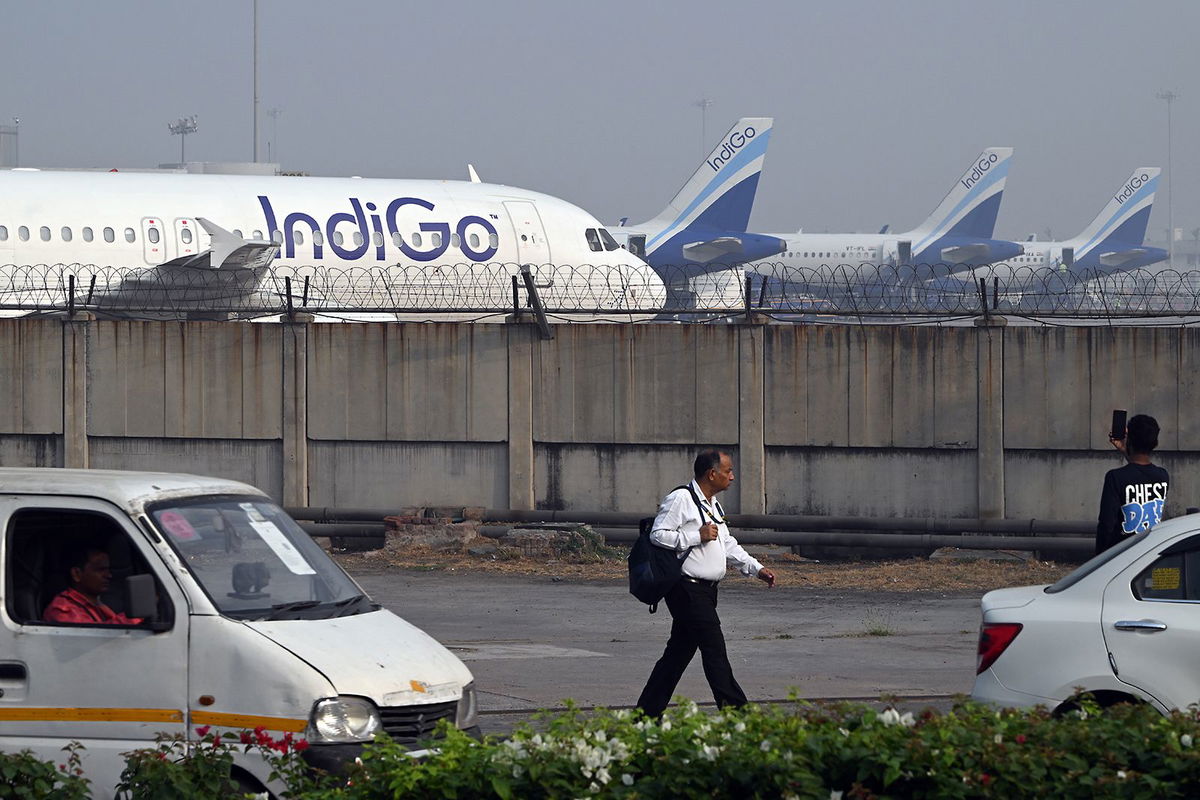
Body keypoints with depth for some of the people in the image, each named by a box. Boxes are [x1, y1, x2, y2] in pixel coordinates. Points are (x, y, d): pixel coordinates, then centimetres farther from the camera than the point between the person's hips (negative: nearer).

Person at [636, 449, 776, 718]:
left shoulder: (713, 506, 20)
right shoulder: (680, 499, -10)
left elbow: (728, 544, 27)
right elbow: (658, 535, -16)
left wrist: (756, 568, 17)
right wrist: (697, 536, -17)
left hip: (706, 591, 10)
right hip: (687, 588, -10)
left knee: (680, 651, 10)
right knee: (714, 649, -10)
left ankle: (649, 712, 15)